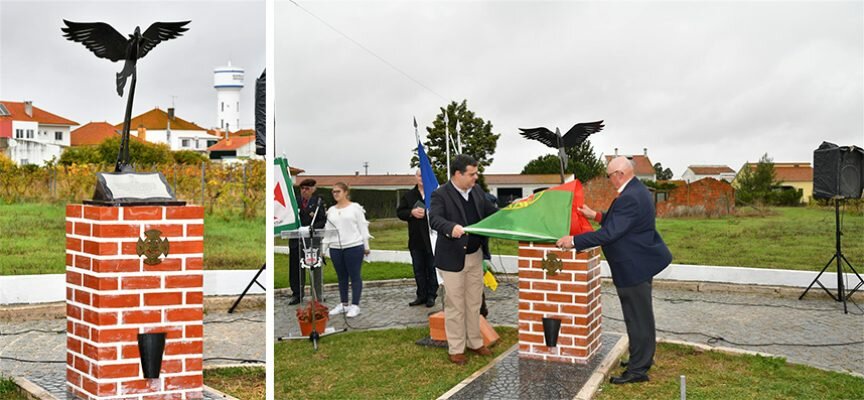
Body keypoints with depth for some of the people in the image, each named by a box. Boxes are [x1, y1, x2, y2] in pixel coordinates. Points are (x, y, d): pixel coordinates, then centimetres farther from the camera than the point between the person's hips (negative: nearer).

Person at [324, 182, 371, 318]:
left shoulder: (355, 207, 0)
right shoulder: (331, 210, 12)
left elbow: (363, 227, -1)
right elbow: (328, 230, 15)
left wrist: (366, 246, -3)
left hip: (354, 247, -5)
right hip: (335, 248, 5)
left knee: (355, 276, -1)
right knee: (341, 277, 10)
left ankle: (355, 306, 3)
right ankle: (343, 304, 19)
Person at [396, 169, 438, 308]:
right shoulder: (408, 195, 9)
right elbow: (399, 212, 6)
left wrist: (426, 213, -22)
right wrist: (412, 212, -11)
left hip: (432, 238, -4)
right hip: (416, 239, 4)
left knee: (432, 268, 5)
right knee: (418, 269, 11)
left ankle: (431, 295, 15)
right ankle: (421, 295, 20)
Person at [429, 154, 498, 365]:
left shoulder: (477, 191, 7)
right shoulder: (441, 194, -14)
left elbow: (492, 211, 17)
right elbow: (435, 219, -28)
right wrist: (451, 228, -47)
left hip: (475, 256, 6)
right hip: (453, 258, -6)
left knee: (474, 303, 16)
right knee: (455, 305, 3)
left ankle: (474, 342, 30)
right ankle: (456, 349, 15)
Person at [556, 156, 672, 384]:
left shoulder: (629, 198, -26)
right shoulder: (637, 190, 8)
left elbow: (609, 233, -29)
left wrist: (574, 241, -24)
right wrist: (596, 216, 14)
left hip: (634, 268, -11)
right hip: (641, 262, 11)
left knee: (637, 318, 0)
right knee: (641, 316, 21)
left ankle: (638, 370, 10)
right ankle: (643, 358, 35)